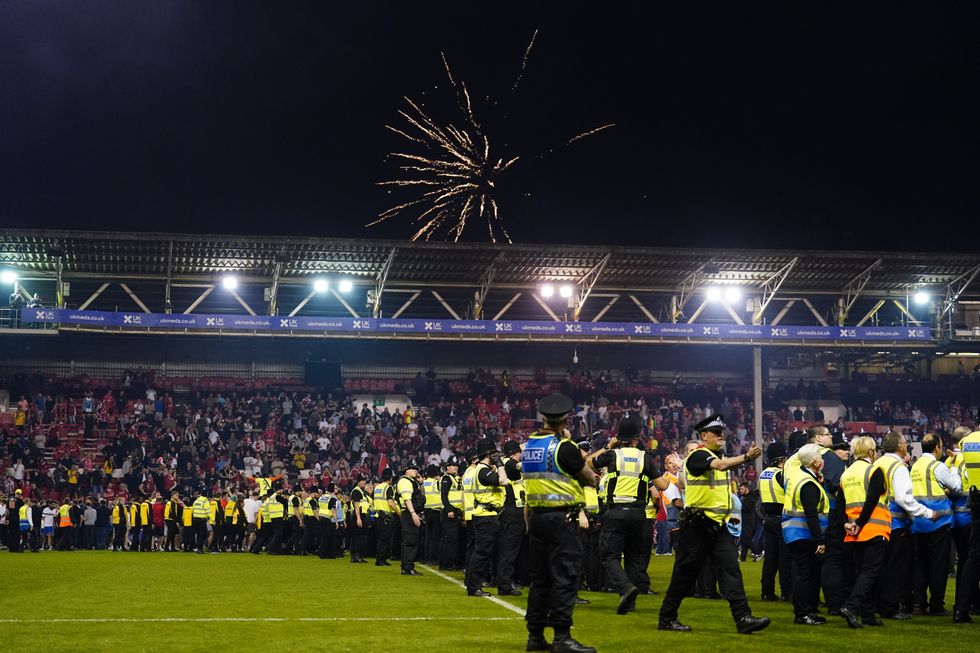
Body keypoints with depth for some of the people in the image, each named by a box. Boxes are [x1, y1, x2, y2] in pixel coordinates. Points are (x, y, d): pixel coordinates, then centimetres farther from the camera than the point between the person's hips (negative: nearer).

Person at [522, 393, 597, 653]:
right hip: (562, 518, -7)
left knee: (539, 577, 12)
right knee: (564, 578, -6)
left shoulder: (529, 445, 9)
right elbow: (591, 479, -3)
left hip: (537, 516, 8)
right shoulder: (564, 447, -13)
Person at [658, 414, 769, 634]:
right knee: (686, 573, -1)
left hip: (718, 525, 8)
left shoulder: (718, 456, 18)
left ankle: (743, 618, -11)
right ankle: (667, 618, 10)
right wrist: (746, 457, -40)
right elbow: (721, 465, -30)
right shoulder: (698, 455, -11)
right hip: (697, 524, -8)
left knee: (731, 569, -5)